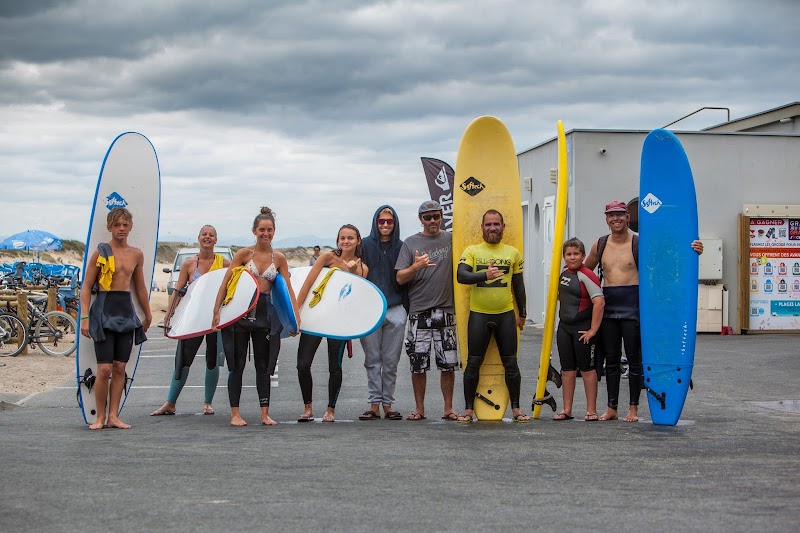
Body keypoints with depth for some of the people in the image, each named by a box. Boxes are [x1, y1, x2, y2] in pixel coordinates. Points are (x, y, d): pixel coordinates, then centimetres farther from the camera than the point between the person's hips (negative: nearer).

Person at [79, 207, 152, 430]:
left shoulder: (136, 254, 11)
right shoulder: (100, 252, -2)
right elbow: (86, 287, -2)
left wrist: (148, 315, 27)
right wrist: (85, 317, -10)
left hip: (127, 311, 4)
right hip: (104, 309, -4)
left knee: (120, 368, 4)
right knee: (105, 369, -7)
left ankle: (113, 416, 10)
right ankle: (100, 417, 6)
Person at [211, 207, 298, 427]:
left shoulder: (279, 258, 4)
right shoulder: (244, 253, -3)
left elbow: (288, 289, 5)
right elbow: (225, 283, -4)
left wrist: (296, 317, -3)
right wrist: (216, 311, -11)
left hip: (265, 312, 2)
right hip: (240, 310, -2)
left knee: (263, 364, 6)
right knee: (237, 363, 2)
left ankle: (265, 413, 11)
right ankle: (235, 413, 7)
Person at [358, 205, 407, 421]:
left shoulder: (401, 247, 8)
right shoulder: (366, 245, 4)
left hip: (395, 310, 1)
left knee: (391, 361, 3)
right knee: (372, 360, 3)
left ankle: (388, 405, 9)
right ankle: (374, 405, 6)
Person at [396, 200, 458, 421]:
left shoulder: (451, 239, 7)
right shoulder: (410, 243, 6)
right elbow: (400, 278, 1)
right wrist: (416, 266, -16)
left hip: (446, 310, 0)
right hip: (418, 311, 0)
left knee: (448, 364, 3)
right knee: (418, 364, 3)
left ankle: (448, 408, 13)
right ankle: (419, 408, 14)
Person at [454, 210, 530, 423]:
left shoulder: (513, 253, 10)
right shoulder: (472, 251, 2)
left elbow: (518, 285, 16)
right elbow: (461, 276, -13)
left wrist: (522, 313, 16)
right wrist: (484, 275, -29)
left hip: (506, 314, 2)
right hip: (478, 314, -1)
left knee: (511, 363, 3)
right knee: (473, 363, 1)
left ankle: (516, 409, 12)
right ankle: (468, 409, 9)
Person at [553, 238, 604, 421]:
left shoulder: (586, 275, -15)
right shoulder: (564, 273, 9)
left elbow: (599, 302, -23)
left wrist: (593, 330, -22)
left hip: (582, 329, -7)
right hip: (564, 327, 7)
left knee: (587, 368, 1)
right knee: (567, 369, 9)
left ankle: (591, 411, 9)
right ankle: (567, 410, 15)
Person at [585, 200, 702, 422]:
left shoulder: (640, 243, -4)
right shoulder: (599, 245, 9)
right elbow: (585, 270, 24)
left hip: (632, 306, -4)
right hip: (608, 305, 4)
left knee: (634, 358, 1)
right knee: (611, 359, 9)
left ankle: (633, 408, 10)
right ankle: (611, 408, 16)